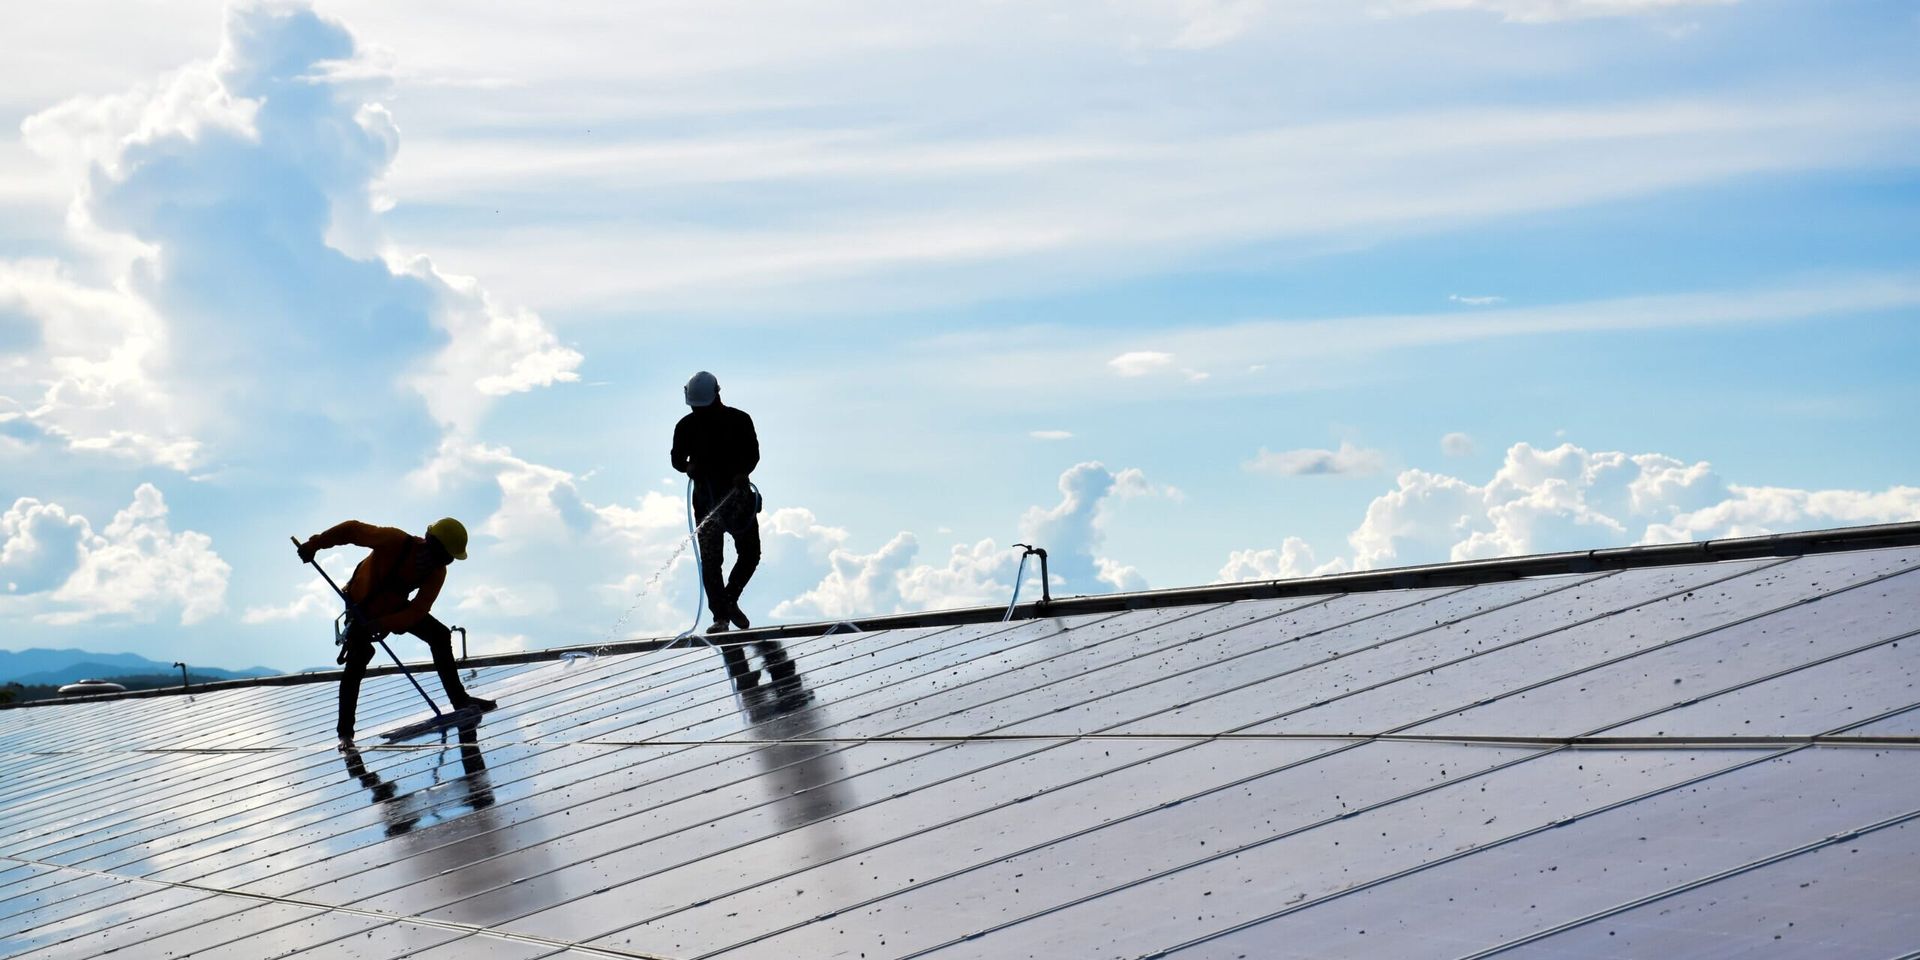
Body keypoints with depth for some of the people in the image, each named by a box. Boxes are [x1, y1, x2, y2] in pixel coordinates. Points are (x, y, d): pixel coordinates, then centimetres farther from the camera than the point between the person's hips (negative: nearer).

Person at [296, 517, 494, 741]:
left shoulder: (437, 572, -20)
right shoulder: (394, 541, -36)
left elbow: (418, 610, -25)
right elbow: (352, 530, -28)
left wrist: (385, 624, -40)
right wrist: (314, 545, -24)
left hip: (395, 607, 5)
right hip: (363, 604, -5)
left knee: (440, 635, -1)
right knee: (358, 659, -20)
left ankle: (460, 699, 8)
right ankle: (345, 729, -16)